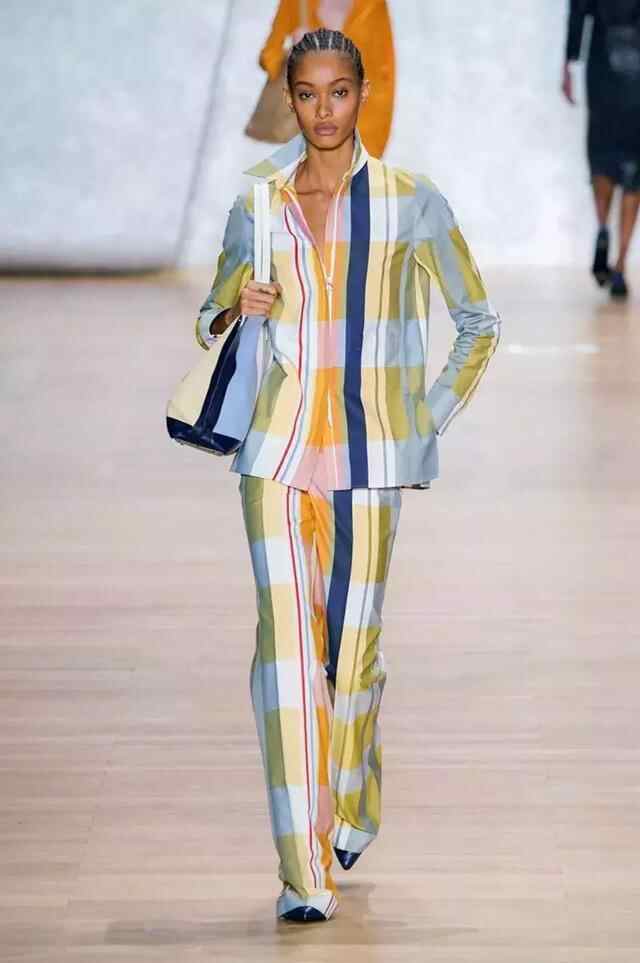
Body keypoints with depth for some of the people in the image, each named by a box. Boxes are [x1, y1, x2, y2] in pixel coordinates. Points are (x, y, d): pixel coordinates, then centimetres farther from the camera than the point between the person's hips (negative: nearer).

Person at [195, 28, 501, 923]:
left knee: (353, 645, 5)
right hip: (278, 451, 1)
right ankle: (304, 872, -7)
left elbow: (479, 323, 11)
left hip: (369, 454, -1)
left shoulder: (412, 203, 2)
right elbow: (212, 321, 18)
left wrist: (432, 416, 3)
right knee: (286, 640, -10)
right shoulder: (257, 205, 7)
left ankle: (352, 806, 37)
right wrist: (236, 310, -5)